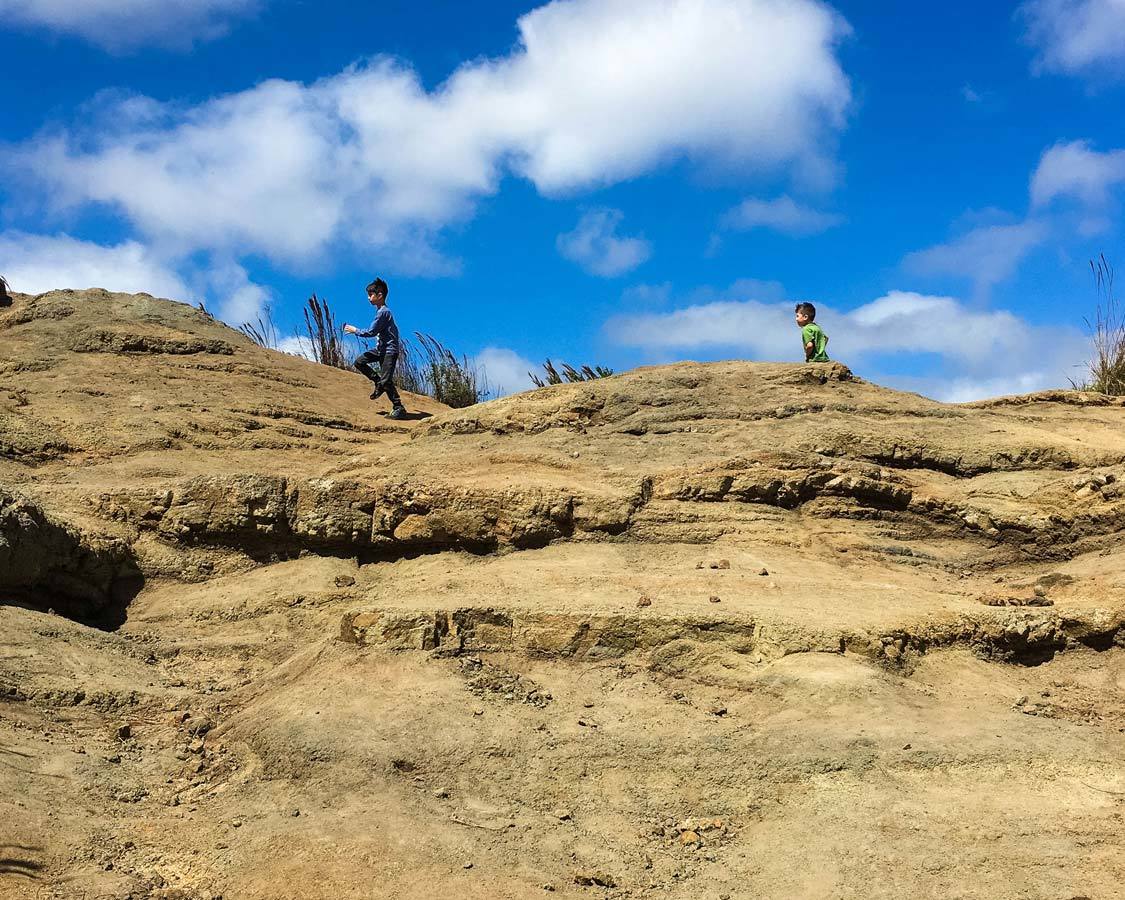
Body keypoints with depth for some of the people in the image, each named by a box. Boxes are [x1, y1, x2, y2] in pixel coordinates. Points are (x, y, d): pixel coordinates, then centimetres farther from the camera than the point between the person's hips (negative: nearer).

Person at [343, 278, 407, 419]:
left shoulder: (383, 312, -18)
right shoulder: (382, 310, 12)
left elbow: (371, 332, -17)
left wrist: (355, 331, -5)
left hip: (390, 350, -10)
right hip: (381, 349, 10)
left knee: (386, 380, -14)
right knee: (359, 362, 6)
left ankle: (399, 408, -9)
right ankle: (379, 383, 13)